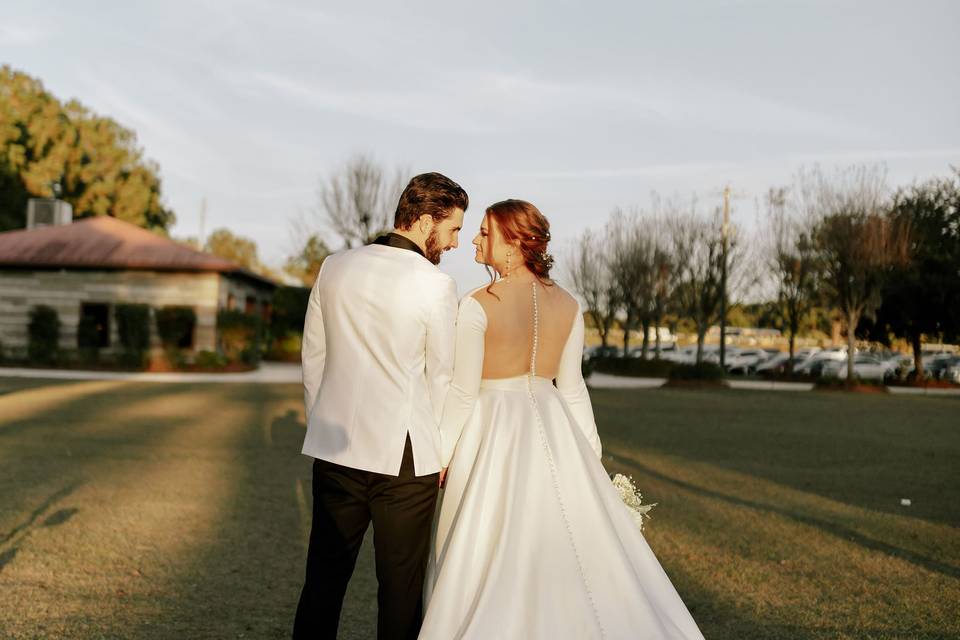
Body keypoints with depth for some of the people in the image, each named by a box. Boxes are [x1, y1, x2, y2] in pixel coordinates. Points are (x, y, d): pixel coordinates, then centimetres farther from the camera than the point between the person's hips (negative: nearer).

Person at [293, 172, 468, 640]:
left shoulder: (335, 268, 3)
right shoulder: (435, 285, -12)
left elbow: (312, 357, 9)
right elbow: (443, 377, -6)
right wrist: (445, 452, 6)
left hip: (334, 449, 5)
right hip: (403, 455, -4)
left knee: (324, 578, 15)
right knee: (401, 585, 9)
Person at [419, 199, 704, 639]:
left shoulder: (478, 305, -13)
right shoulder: (567, 305, 2)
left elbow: (463, 391, -12)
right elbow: (571, 388, 6)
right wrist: (591, 451, 15)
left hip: (493, 435, -5)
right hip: (553, 434, 5)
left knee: (491, 559, 7)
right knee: (577, 551, 13)